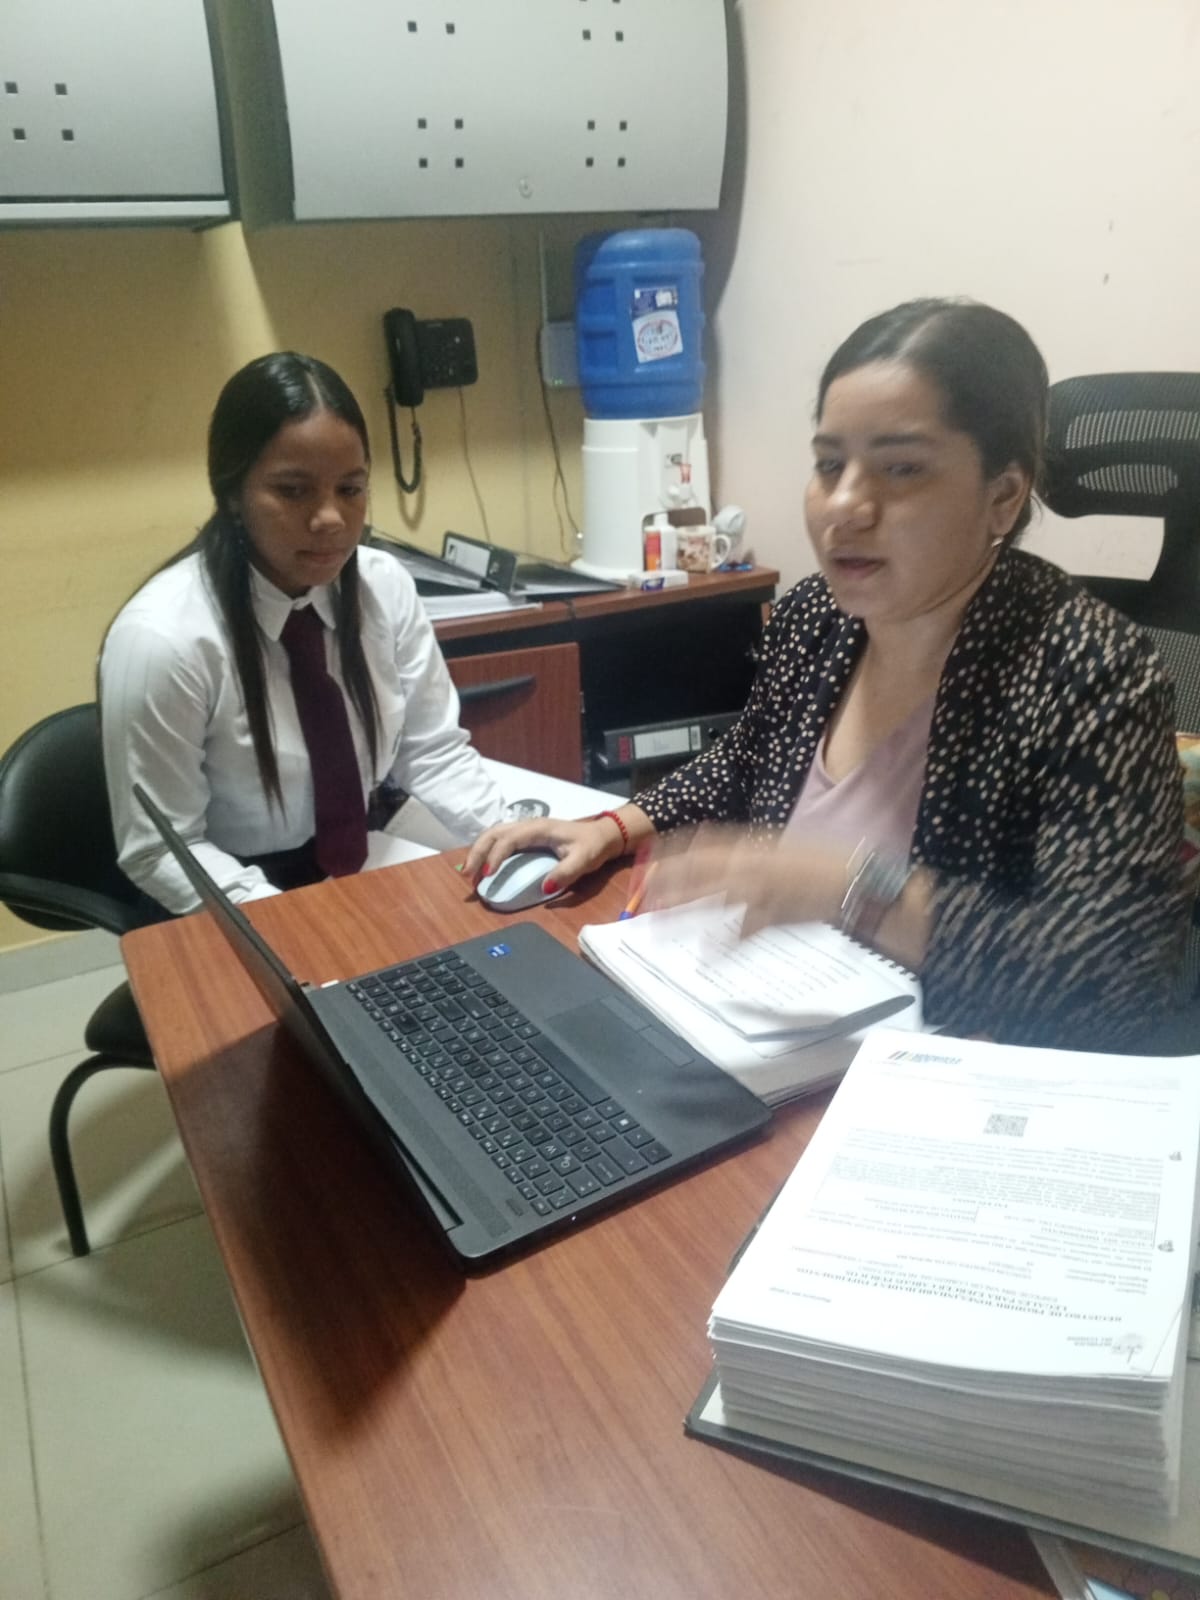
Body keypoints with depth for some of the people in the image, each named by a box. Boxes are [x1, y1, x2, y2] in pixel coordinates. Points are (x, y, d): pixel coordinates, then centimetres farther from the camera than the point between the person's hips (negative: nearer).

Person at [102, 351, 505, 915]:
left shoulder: (386, 585, -7)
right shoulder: (163, 637, -20)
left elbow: (435, 752, 0)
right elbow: (160, 853, -14)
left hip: (374, 867, 4)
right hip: (247, 909, -3)